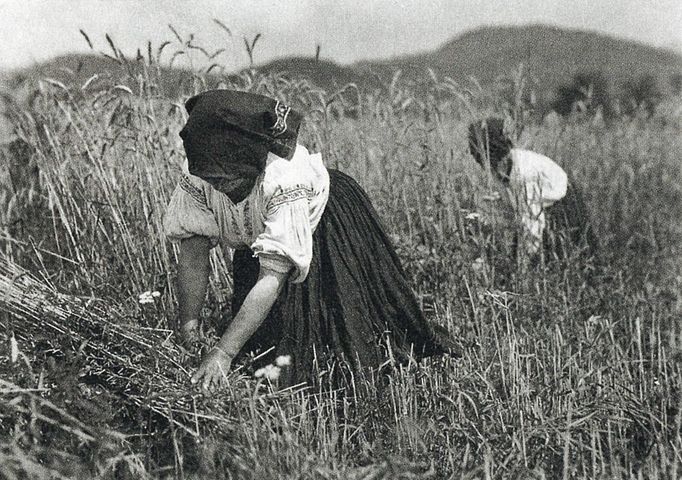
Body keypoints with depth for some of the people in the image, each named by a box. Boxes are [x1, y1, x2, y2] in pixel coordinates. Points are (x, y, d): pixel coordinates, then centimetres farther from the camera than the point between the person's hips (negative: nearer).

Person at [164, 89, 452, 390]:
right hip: (254, 242, 4)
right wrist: (188, 332, -31)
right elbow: (193, 254, -22)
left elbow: (273, 277, -44)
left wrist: (223, 353, -48)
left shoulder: (284, 179, -43)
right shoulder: (197, 174, -28)